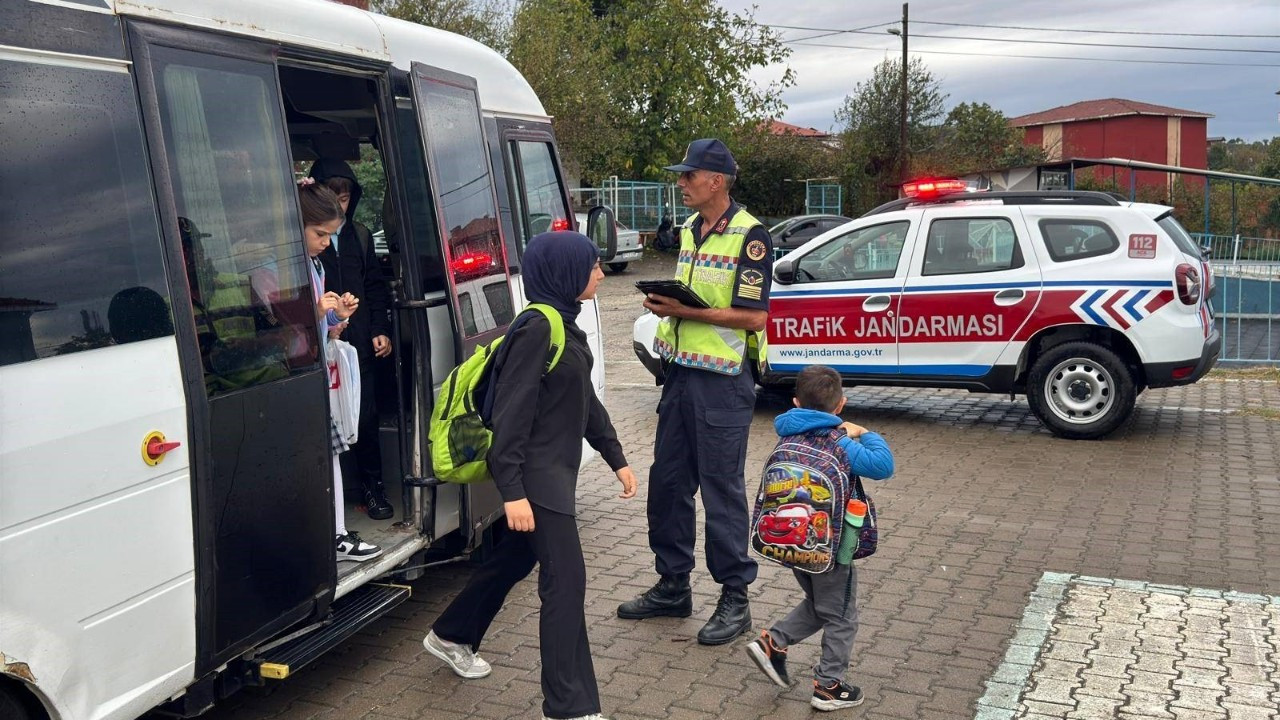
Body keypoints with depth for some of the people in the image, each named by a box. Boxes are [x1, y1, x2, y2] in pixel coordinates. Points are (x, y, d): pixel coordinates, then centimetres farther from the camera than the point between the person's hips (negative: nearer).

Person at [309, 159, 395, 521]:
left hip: (359, 343, 4)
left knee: (366, 415, 8)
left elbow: (374, 286, 18)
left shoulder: (360, 234, 14)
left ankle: (372, 485, 21)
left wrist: (380, 330, 11)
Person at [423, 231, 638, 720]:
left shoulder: (565, 325, 10)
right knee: (566, 580, -7)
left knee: (516, 558, 22)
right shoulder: (537, 330, -20)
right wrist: (512, 491, -25)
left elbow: (586, 400, 17)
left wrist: (616, 458, 17)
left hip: (555, 470, 10)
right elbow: (511, 414, -23)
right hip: (535, 475, -10)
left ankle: (450, 636, 43)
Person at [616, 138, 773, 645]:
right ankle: (673, 586, 26)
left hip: (722, 382, -8)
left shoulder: (749, 236, -12)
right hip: (680, 373, 8)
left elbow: (754, 316, -18)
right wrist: (663, 302, 4)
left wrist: (685, 312, -21)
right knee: (667, 484, 12)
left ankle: (735, 599, 14)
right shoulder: (689, 230, 14)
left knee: (722, 490, 0)